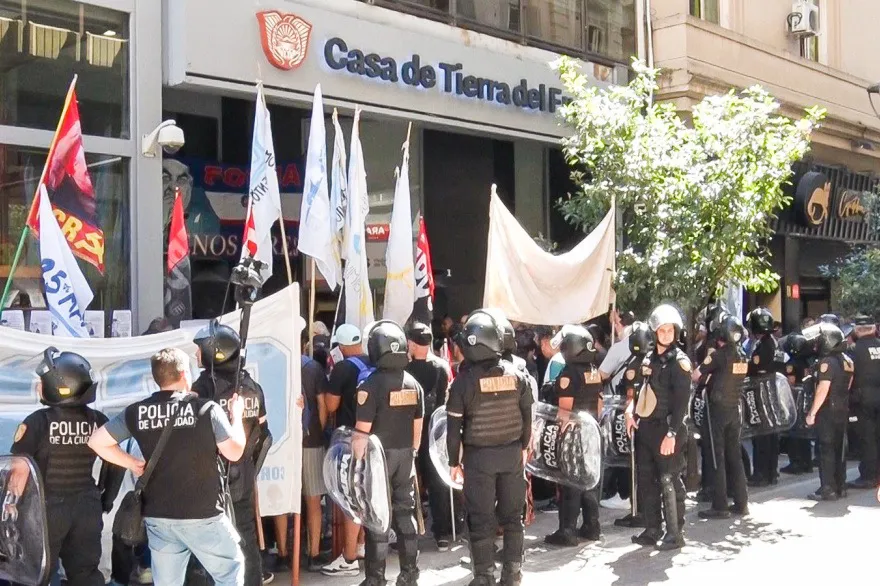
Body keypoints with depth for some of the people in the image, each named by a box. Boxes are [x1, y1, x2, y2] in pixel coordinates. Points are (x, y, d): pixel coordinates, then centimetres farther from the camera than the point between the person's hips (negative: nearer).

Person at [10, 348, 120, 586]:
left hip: (46, 508, -3)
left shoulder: (38, 421, -15)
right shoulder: (98, 421, -1)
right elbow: (116, 464, 5)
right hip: (87, 507, 4)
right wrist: (106, 500, 16)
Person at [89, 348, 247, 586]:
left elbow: (96, 441, 4)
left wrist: (133, 463, 10)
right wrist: (237, 415, 8)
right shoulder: (206, 408, -12)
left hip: (157, 517, 4)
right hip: (203, 515, -4)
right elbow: (234, 452, -7)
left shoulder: (136, 412, -1)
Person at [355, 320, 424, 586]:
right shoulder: (413, 384, 4)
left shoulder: (371, 384, -15)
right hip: (405, 454, 5)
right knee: (405, 512, 12)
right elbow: (417, 425, 10)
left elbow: (363, 429, -15)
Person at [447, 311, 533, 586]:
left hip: (479, 456, -3)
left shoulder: (464, 380, -12)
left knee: (481, 518, 5)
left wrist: (454, 461, 1)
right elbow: (527, 416, 5)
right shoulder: (515, 375, -3)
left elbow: (454, 427, -9)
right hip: (512, 453, 3)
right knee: (512, 514, 13)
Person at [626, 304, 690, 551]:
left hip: (666, 429, -7)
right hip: (645, 427, 7)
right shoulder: (650, 358, 13)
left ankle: (674, 533, 6)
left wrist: (672, 433, -21)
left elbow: (682, 400, -15)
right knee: (647, 479, 11)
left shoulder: (679, 361, -9)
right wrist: (633, 412, 6)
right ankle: (652, 530, 21)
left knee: (669, 481, -4)